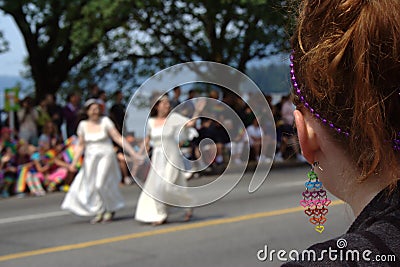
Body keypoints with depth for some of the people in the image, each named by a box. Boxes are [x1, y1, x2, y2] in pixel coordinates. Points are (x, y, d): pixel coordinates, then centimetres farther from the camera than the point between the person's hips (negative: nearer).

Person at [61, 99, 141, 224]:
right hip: (90, 159, 4)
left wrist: (132, 153, -11)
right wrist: (74, 162, 1)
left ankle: (111, 210, 5)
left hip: (106, 156, -4)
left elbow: (118, 138, -5)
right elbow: (81, 146, 9)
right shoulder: (83, 125, 4)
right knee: (90, 187, 0)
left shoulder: (105, 121, -4)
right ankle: (100, 212, 15)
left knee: (101, 184, -16)